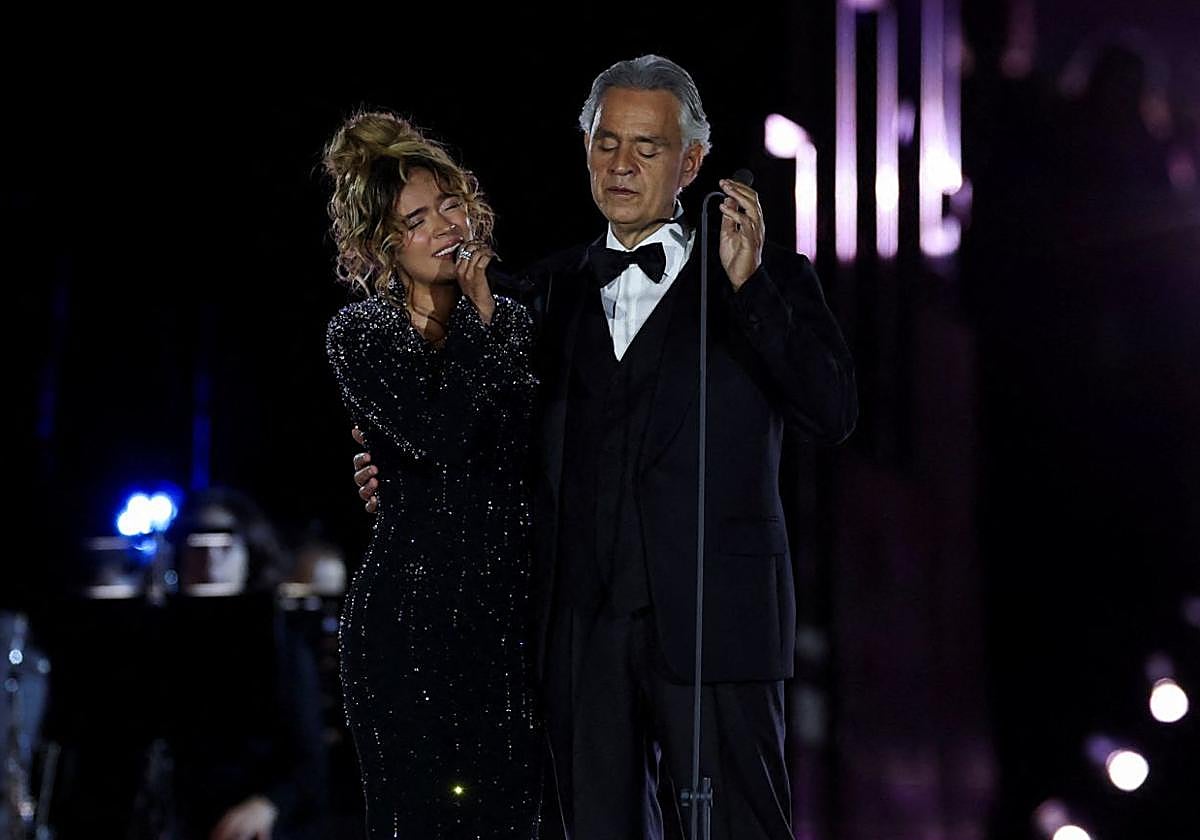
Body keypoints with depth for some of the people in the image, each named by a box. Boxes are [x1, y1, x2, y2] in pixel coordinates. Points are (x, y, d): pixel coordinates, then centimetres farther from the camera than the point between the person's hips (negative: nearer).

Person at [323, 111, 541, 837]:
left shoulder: (516, 325, 12)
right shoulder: (361, 335, -2)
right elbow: (439, 435, -18)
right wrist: (477, 320, -7)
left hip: (515, 613, 4)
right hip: (413, 613, -4)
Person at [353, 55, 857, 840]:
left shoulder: (769, 279, 5)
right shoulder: (551, 288, 16)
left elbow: (835, 412, -8)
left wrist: (747, 284, -16)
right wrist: (398, 470, 5)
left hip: (710, 621, -4)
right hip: (583, 625, 4)